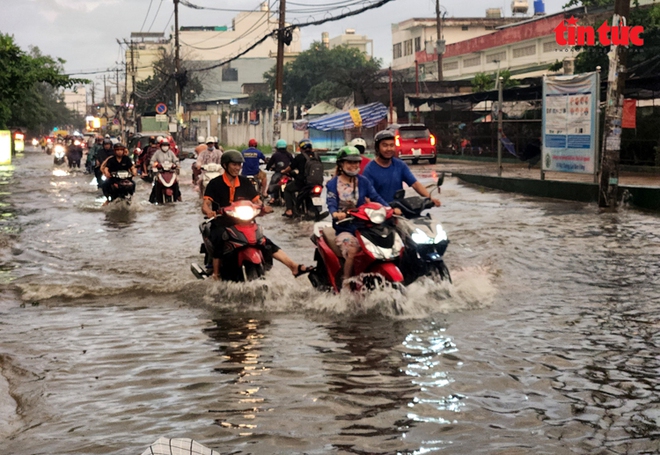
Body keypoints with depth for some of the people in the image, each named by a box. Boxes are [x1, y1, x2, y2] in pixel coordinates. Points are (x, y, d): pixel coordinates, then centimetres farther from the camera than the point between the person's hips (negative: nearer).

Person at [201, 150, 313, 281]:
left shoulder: (244, 182, 9)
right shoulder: (215, 183, -3)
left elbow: (257, 201, 8)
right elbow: (205, 205, -13)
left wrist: (263, 208, -16)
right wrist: (208, 211, -38)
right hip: (221, 224, -4)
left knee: (265, 242, -13)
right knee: (219, 240, -38)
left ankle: (294, 267, -19)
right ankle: (216, 276, -33)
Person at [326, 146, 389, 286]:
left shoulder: (363, 181, 13)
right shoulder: (333, 184, 5)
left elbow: (375, 197, 2)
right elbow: (331, 202, -10)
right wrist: (335, 213, -33)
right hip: (344, 227, -3)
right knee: (352, 251, -30)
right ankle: (346, 284, -17)